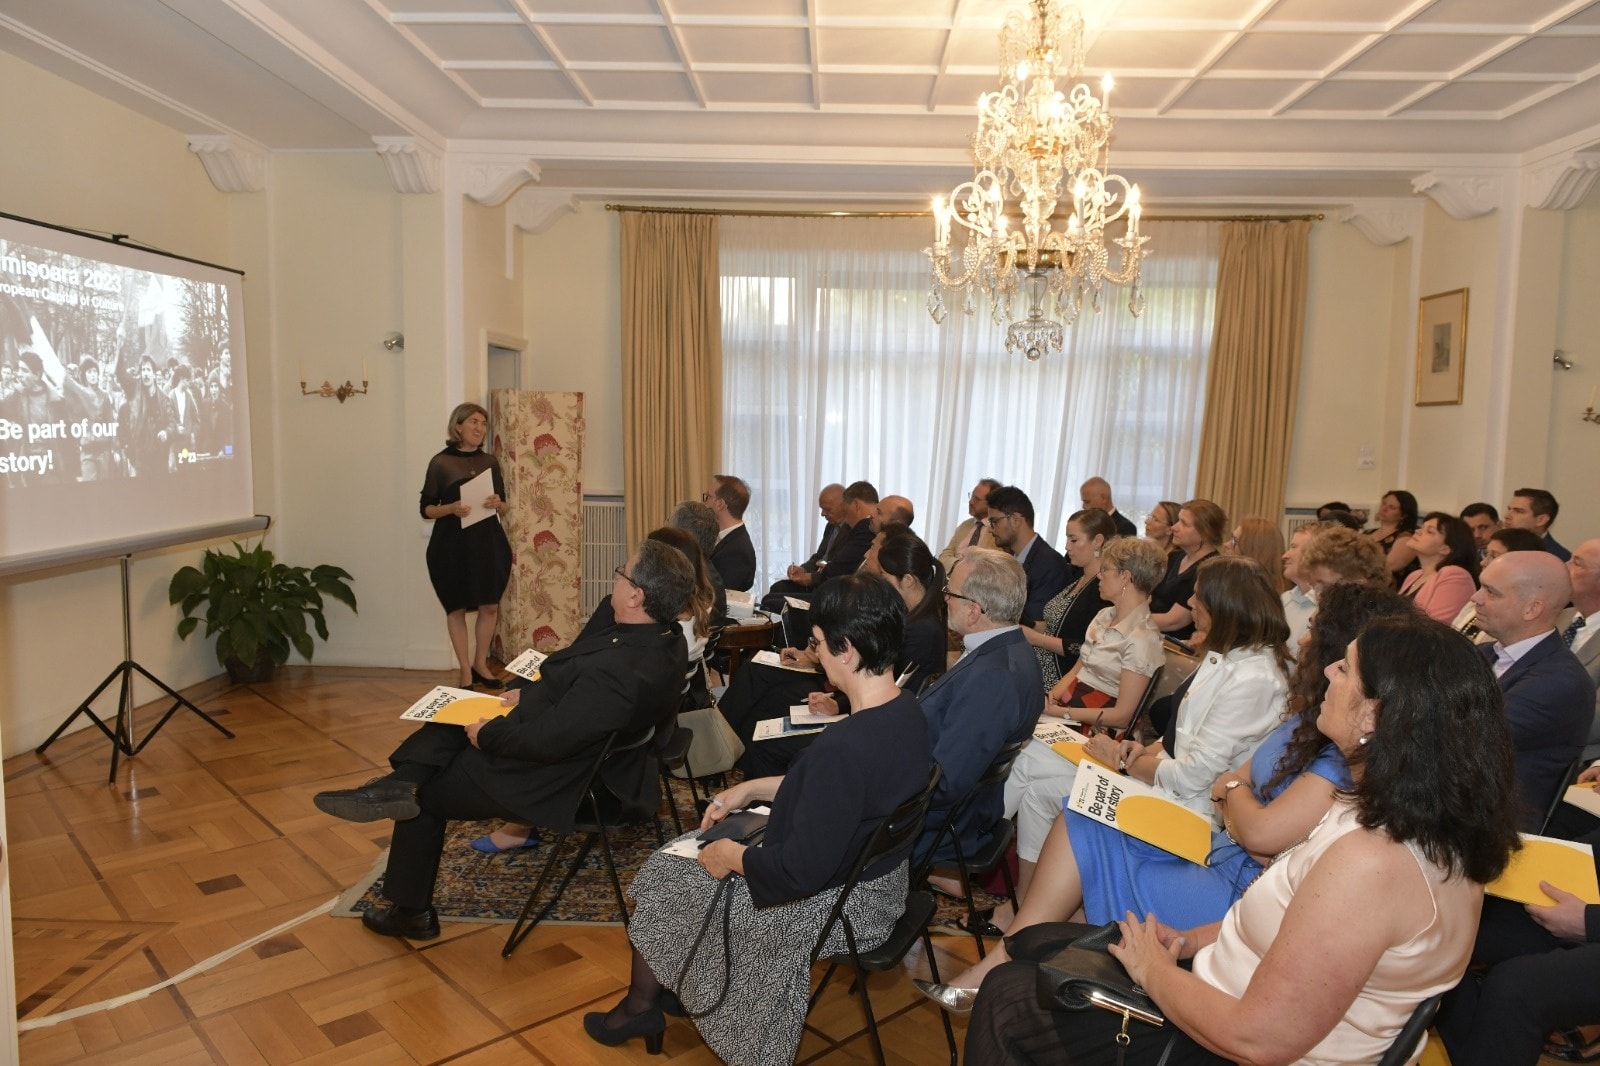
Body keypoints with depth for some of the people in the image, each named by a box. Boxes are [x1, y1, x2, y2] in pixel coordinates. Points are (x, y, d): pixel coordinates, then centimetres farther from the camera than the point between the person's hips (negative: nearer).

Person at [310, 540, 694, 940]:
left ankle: (411, 911, 31)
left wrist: (488, 735, -14)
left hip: (553, 782, -9)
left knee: (425, 793, 14)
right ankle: (399, 783, 0)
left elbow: (548, 740, -30)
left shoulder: (619, 672, -38)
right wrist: (529, 694, 2)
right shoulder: (666, 635, -10)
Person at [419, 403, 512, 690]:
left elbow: (504, 506, 13)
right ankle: (465, 672, 14)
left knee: (490, 606, 6)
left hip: (488, 542, 4)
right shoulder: (441, 462, -3)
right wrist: (451, 508, -19)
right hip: (452, 545, -3)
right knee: (456, 608, 4)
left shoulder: (490, 462, 8)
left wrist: (499, 504, -9)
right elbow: (426, 509, -1)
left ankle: (481, 664, 24)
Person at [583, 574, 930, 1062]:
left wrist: (732, 857, -12)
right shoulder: (905, 710, -8)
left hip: (833, 904, -8)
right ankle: (664, 989, 37)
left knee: (664, 878, 12)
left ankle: (639, 1006, 38)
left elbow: (800, 872, -29)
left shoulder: (843, 747, -36)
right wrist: (751, 789, 7)